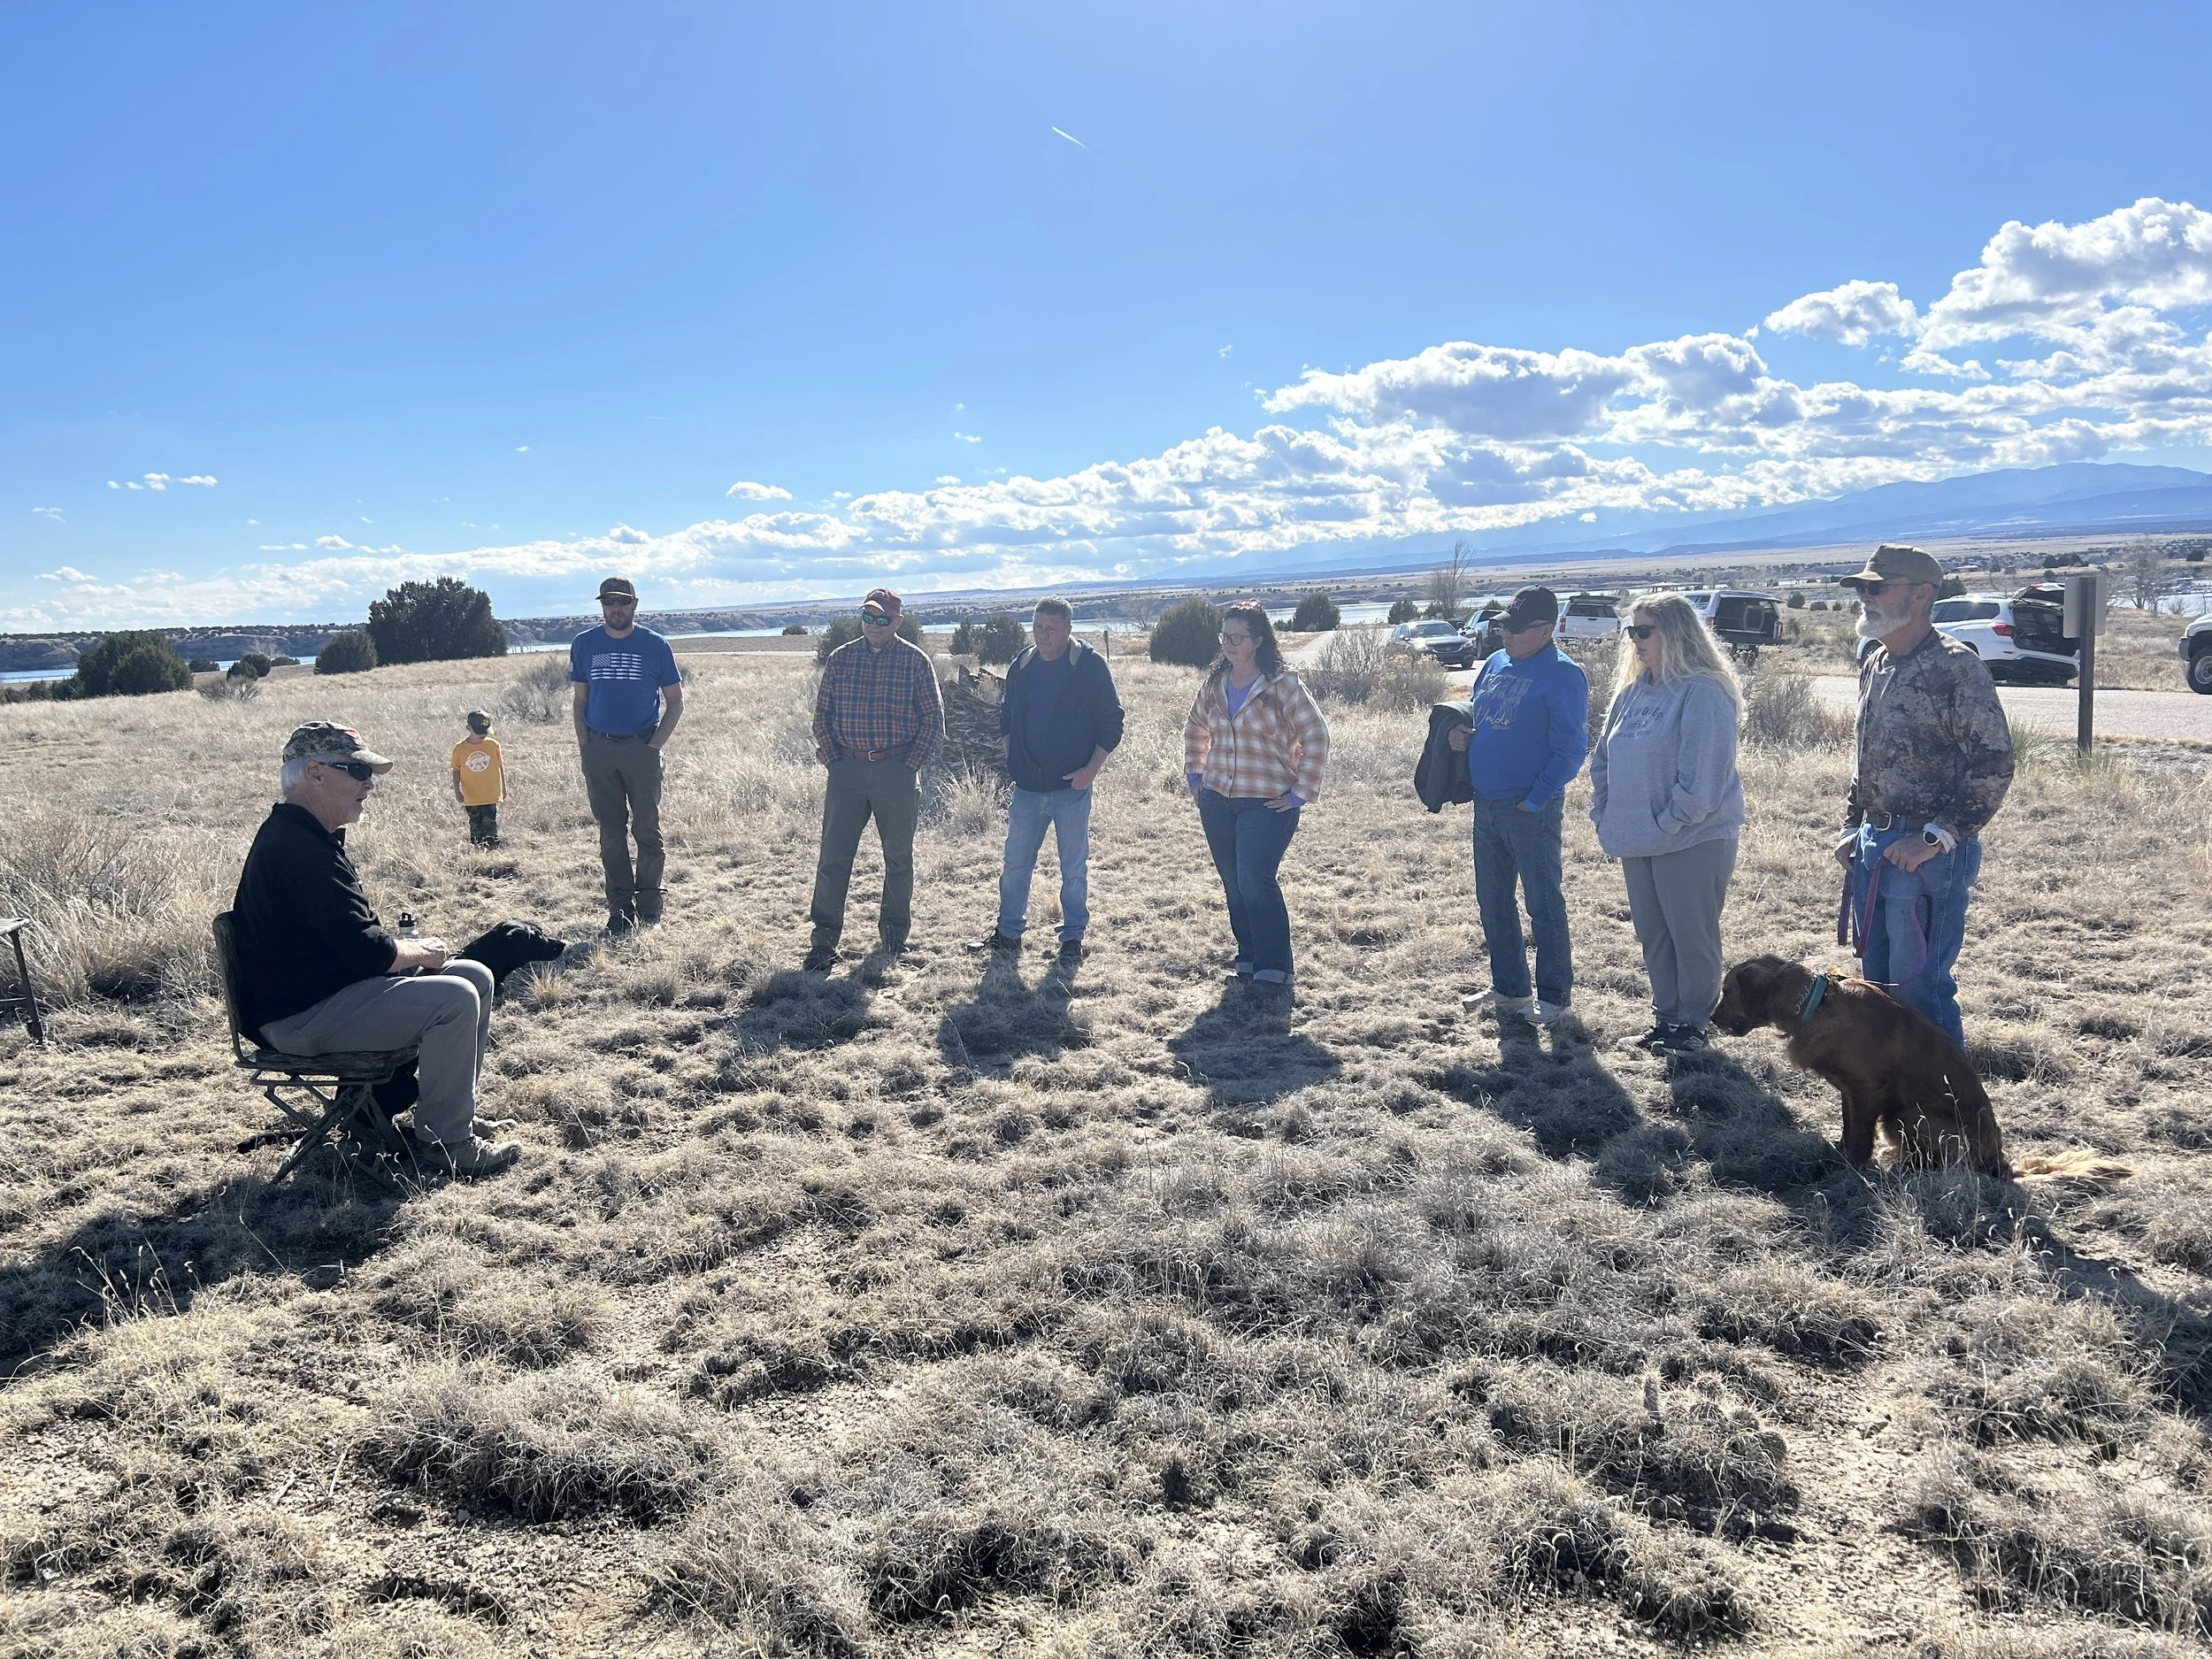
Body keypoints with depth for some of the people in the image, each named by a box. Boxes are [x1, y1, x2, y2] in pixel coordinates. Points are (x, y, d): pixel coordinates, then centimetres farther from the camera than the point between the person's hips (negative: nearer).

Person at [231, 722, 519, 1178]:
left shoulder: (301, 835, 14)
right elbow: (365, 952, -24)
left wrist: (411, 948, 2)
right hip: (300, 1017, -11)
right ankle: (445, 1142, -10)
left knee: (476, 977, 8)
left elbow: (350, 936, 18)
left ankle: (456, 1114, 16)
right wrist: (421, 952, -5)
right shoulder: (299, 849, -22)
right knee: (453, 999, -24)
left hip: (325, 985, 11)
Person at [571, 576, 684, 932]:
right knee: (611, 833, 5)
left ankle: (649, 908, 9)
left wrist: (655, 744, -5)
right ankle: (620, 911, 11)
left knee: (647, 829, -2)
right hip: (599, 750, 2)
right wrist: (585, 747, 2)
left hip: (642, 747, -2)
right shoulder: (584, 645, 8)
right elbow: (579, 701, 14)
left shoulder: (655, 645, 1)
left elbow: (675, 703, 6)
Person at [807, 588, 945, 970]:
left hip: (897, 771, -1)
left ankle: (894, 931, 24)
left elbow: (933, 718, 2)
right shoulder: (840, 659, 7)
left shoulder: (914, 660, 1)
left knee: (898, 857, 9)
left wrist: (912, 763, -5)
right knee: (833, 856, -2)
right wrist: (832, 759, 0)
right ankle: (824, 939, 3)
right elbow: (822, 715, 11)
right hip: (847, 768, 1)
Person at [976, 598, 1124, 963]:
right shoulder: (1020, 667, 7)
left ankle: (1073, 936, 17)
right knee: (1015, 863, 9)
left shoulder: (1090, 666, -6)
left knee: (1074, 867, 5)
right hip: (1027, 788, 4)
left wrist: (1091, 769, -12)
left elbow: (1111, 721, -4)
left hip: (1072, 786, -4)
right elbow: (1006, 717, 19)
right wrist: (1011, 760, 6)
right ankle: (1009, 930, 22)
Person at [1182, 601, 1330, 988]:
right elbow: (1195, 730, 25)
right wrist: (1194, 775, 15)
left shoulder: (1282, 684, -9)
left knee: (1255, 882, -15)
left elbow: (1316, 736, -9)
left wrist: (1300, 793, -10)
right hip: (1216, 800, 6)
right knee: (1233, 883, 10)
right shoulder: (1215, 683, 8)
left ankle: (1274, 969, -4)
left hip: (1267, 803, -6)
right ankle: (1248, 957, 24)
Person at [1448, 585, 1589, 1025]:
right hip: (1486, 804, 8)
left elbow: (1570, 750, -15)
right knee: (1492, 901, 15)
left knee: (1544, 902, 3)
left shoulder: (1562, 676, -13)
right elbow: (1474, 715, 22)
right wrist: (1459, 734, 0)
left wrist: (1535, 800, -17)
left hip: (1531, 809, -8)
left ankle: (1554, 994, 14)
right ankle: (1508, 988, 27)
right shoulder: (1495, 663, 10)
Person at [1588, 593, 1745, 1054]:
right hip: (1638, 843, 8)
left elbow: (1702, 774, -21)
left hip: (1694, 841, -8)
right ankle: (1666, 1015, 28)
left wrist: (1667, 825, -19)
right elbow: (1603, 758, 16)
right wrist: (1604, 815, 7)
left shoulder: (1703, 693, -16)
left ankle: (1693, 1022, 17)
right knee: (1652, 934, 15)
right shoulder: (1631, 691, 10)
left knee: (1692, 935, 4)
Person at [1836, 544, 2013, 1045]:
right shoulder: (1874, 667, 13)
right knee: (1876, 981, 15)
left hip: (1928, 854, -8)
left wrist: (1935, 837, -19)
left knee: (1918, 987, -5)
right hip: (1872, 848, 8)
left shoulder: (1955, 665, -13)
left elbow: (1994, 765, -16)